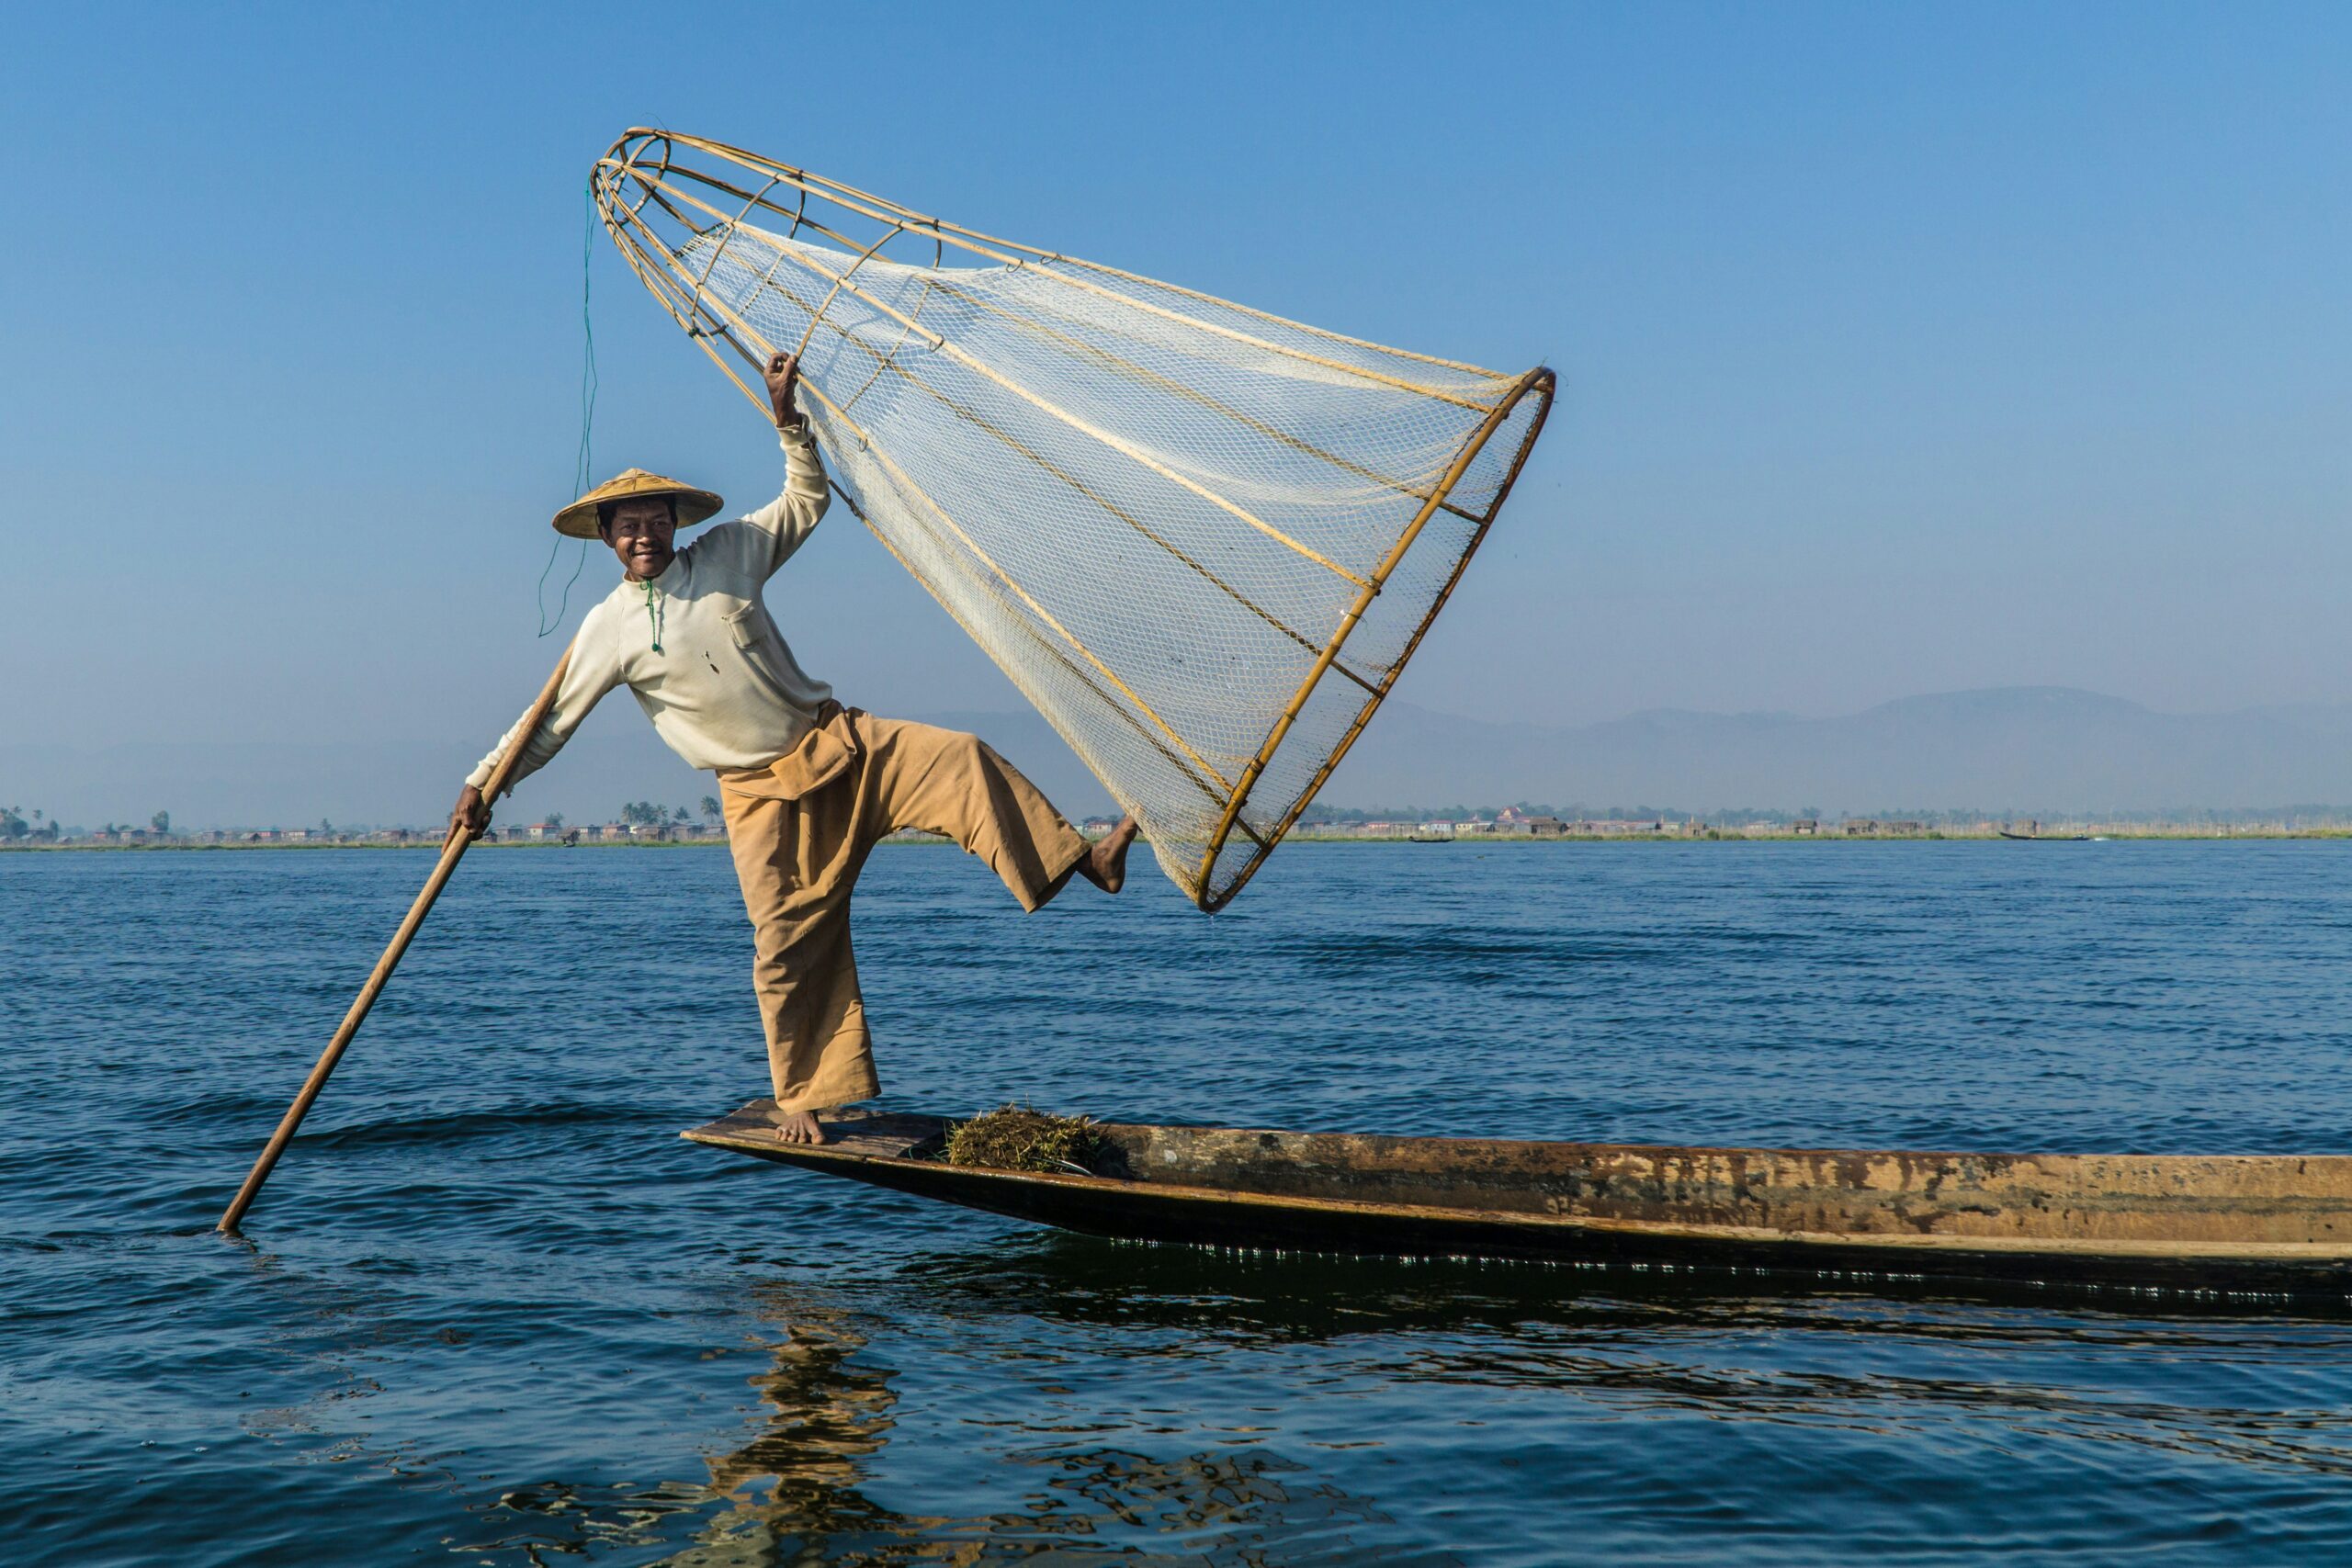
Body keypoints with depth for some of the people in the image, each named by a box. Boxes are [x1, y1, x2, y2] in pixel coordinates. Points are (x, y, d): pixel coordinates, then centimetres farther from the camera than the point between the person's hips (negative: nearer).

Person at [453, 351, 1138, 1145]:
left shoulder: (726, 554, 4)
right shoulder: (609, 628, -1)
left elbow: (807, 500, 12)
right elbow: (553, 719, 4)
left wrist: (787, 418, 0)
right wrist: (482, 782, -1)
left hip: (838, 743, 2)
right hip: (761, 789, -2)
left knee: (961, 760, -20)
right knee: (789, 944, -4)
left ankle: (1084, 861, -20)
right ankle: (803, 1097, 9)